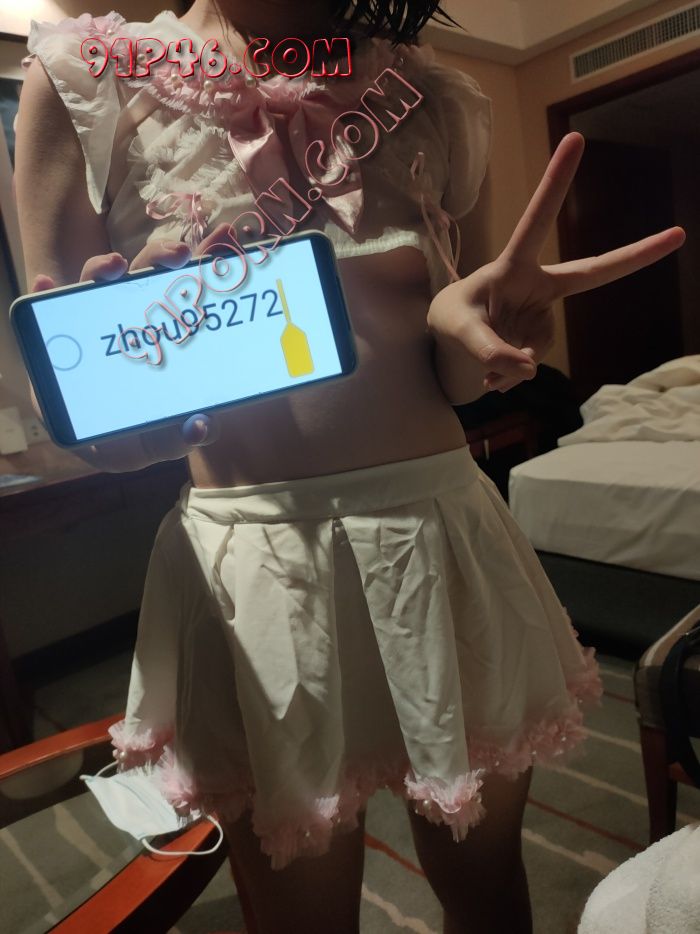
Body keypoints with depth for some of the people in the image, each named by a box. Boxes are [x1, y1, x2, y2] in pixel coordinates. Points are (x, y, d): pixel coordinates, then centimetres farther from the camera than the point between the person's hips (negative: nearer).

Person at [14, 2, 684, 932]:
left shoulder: (426, 95, 10)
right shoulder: (88, 79, 1)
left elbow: (451, 382, 9)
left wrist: (464, 324, -14)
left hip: (441, 524, 4)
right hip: (251, 551, -2)